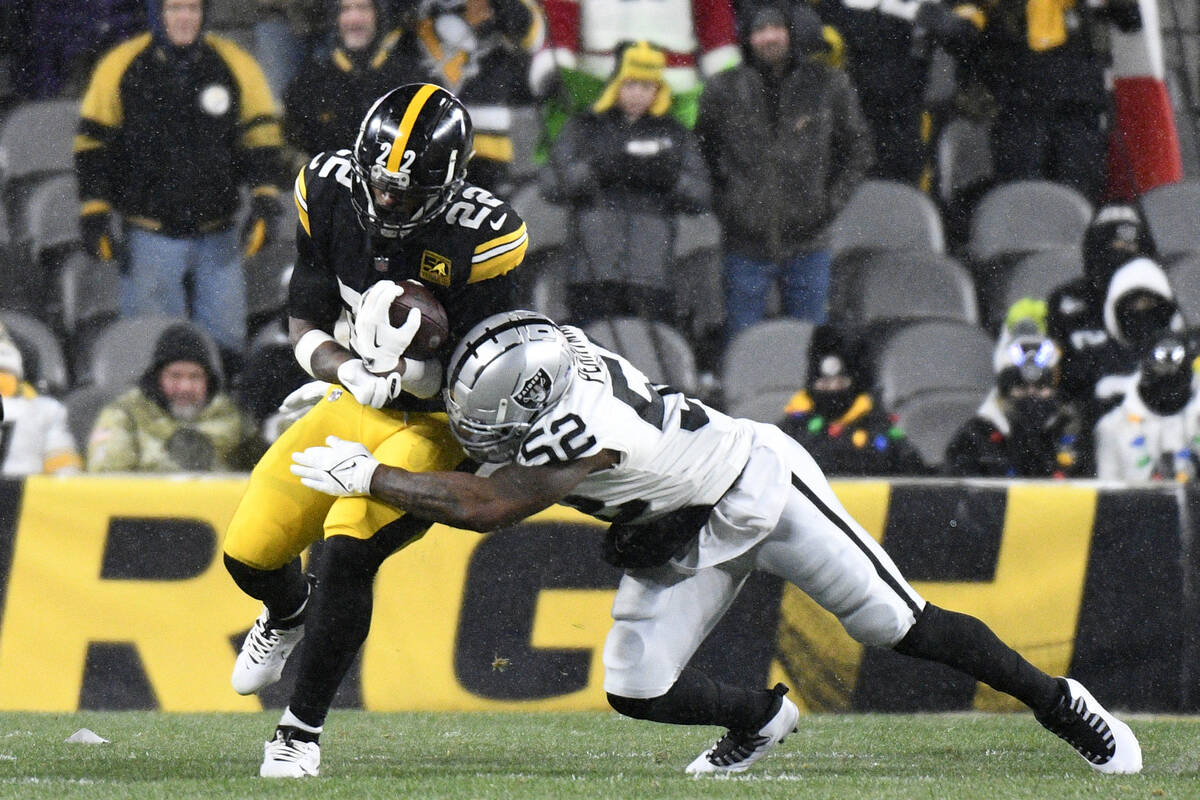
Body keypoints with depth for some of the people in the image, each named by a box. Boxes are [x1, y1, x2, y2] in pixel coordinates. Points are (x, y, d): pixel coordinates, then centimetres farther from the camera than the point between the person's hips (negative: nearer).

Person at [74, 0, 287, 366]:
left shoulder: (236, 65, 3)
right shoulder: (120, 68, -1)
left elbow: (261, 139, 8)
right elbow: (93, 145, 4)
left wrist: (264, 201, -4)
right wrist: (93, 216, -1)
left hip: (218, 236, 2)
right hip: (149, 236, -2)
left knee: (225, 343, 3)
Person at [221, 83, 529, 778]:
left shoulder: (479, 237, -25)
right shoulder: (333, 195, -13)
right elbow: (304, 321, -5)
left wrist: (408, 368, -40)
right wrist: (349, 372, -26)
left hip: (439, 421, -5)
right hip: (356, 404, 5)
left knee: (347, 552, -24)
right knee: (250, 552, 2)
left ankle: (301, 733, -8)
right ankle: (290, 612, 43)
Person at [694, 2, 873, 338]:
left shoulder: (829, 86, 0)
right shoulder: (723, 90, -1)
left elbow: (858, 149, 12)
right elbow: (701, 150, 12)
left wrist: (830, 203, 2)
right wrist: (722, 205, 4)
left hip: (807, 244, 0)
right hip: (745, 245, 0)